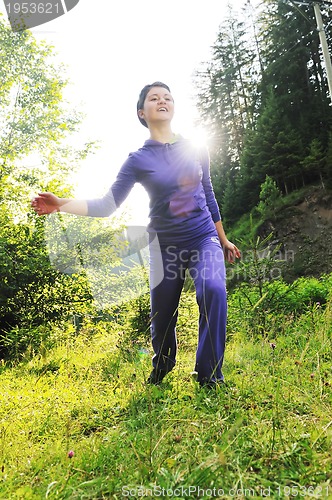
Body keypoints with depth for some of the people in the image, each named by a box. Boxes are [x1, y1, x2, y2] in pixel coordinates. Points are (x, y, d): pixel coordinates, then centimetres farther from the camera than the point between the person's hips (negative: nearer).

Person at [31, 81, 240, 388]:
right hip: (165, 245, 0)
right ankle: (162, 366, 38)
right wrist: (63, 204, -24)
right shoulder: (138, 160, -2)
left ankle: (209, 375, -12)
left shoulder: (196, 149, 5)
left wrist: (224, 240, 17)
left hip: (204, 238, 1)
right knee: (162, 316, 6)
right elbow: (107, 205, -8)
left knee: (214, 290, -27)